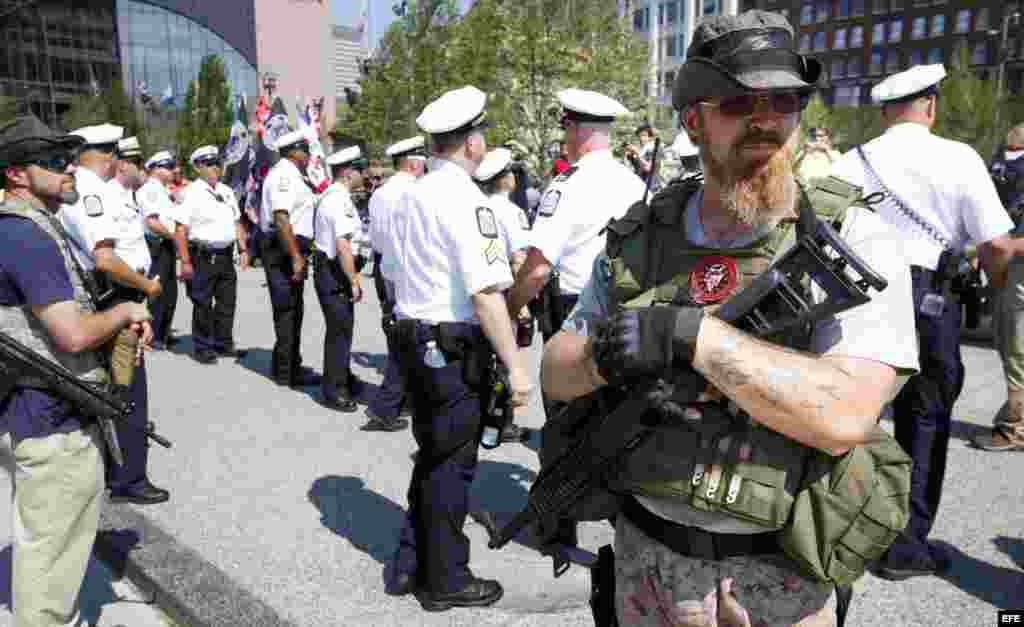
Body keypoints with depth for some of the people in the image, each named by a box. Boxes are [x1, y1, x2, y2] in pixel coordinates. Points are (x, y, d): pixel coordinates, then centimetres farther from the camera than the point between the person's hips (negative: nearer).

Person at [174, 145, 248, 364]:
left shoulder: (227, 191, 13)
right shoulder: (193, 193, -9)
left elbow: (237, 223, 20)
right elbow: (180, 229, -14)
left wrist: (243, 249, 11)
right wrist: (185, 262, -18)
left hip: (226, 255, 7)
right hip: (203, 256, -7)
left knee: (227, 301, 12)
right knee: (202, 304, 2)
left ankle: (224, 343, 25)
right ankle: (202, 348, 13)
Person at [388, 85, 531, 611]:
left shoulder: (409, 197, 11)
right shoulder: (466, 200, -16)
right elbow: (485, 293, -22)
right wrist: (515, 365, -19)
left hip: (412, 338, 9)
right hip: (455, 348, -8)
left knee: (431, 453, 20)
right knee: (453, 463, 4)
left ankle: (423, 561, 34)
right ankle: (445, 579, 19)